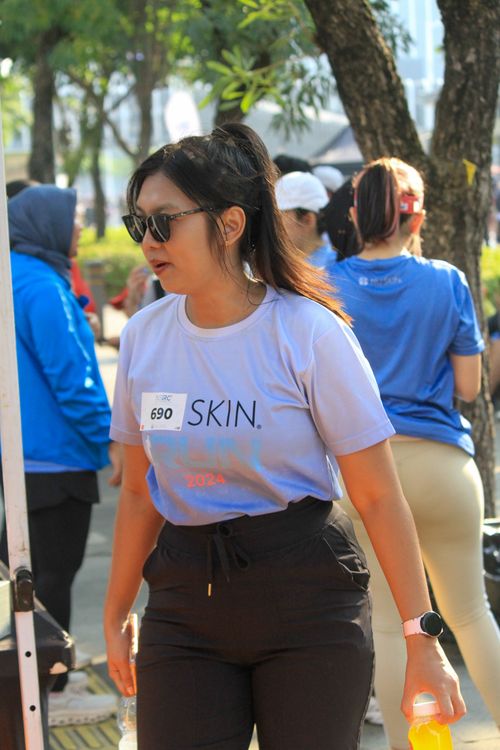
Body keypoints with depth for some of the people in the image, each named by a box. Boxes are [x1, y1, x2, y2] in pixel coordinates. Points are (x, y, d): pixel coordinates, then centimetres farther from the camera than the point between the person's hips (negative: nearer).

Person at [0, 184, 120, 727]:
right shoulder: (44, 289, -19)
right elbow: (71, 376, -21)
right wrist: (109, 439, -15)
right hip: (54, 454, -10)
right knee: (52, 572, -1)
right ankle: (48, 691, 7)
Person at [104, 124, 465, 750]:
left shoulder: (309, 333, -10)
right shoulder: (142, 336, 3)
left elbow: (378, 496, -9)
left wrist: (423, 640, -10)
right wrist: (115, 618, 16)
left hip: (306, 600, -3)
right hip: (184, 599, 4)